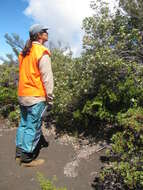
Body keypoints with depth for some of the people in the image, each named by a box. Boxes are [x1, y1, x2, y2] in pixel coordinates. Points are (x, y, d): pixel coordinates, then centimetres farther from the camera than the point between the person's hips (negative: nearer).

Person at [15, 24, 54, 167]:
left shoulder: (24, 52, 12)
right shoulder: (42, 52, -12)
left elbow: (24, 73, 15)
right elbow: (47, 76, -15)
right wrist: (50, 95, -8)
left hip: (22, 95, 8)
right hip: (36, 97, -8)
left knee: (23, 124, 17)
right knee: (33, 127, 1)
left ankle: (19, 153, 28)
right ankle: (27, 158, 11)